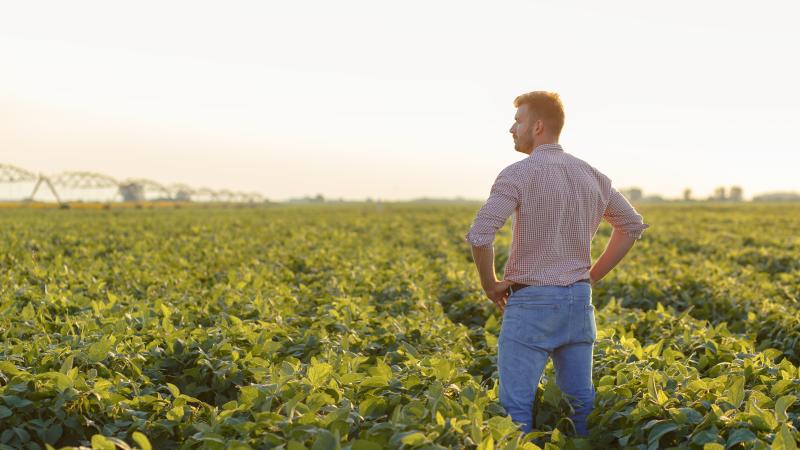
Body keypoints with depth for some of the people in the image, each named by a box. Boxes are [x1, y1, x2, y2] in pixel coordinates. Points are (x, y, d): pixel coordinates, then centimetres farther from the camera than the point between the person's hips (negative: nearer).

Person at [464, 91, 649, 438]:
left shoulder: (519, 174, -13)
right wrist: (592, 276, 16)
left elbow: (479, 235, -25)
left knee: (516, 404, -1)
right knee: (580, 399, 14)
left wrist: (489, 285, -9)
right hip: (578, 300, 7)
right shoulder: (590, 175, 8)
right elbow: (633, 225, 18)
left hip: (531, 302, -6)